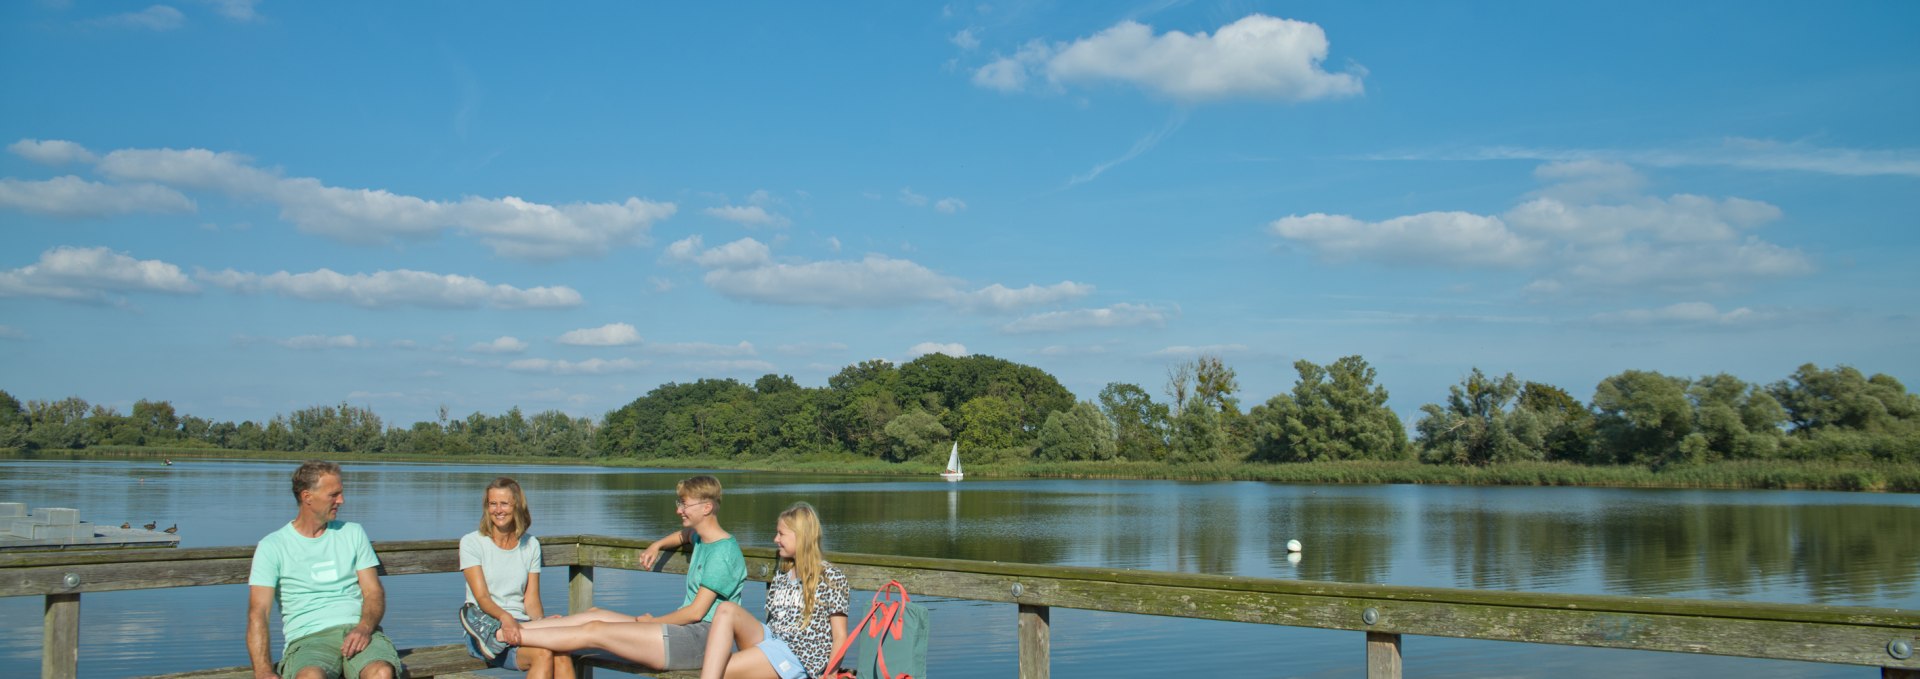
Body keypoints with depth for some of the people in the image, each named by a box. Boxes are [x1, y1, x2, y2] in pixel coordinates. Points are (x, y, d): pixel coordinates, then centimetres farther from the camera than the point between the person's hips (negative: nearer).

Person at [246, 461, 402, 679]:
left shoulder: (353, 533, 17)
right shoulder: (272, 546, 6)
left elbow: (374, 593, 12)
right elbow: (257, 613, -4)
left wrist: (364, 628, -12)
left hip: (357, 630, 2)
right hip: (307, 638, -2)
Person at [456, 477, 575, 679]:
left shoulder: (531, 545, 15)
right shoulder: (471, 543, 3)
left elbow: (531, 601, 9)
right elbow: (482, 597, -7)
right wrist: (504, 617, -29)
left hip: (521, 626, 3)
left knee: (562, 655, -32)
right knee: (543, 654, -34)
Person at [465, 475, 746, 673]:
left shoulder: (723, 552, -15)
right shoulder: (702, 538, 16)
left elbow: (696, 612, -18)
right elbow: (685, 534, 42)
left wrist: (651, 621, -4)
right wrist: (656, 546, 23)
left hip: (699, 638, -10)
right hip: (685, 631, 10)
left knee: (594, 631, -12)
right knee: (596, 614, 3)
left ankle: (499, 637, -7)